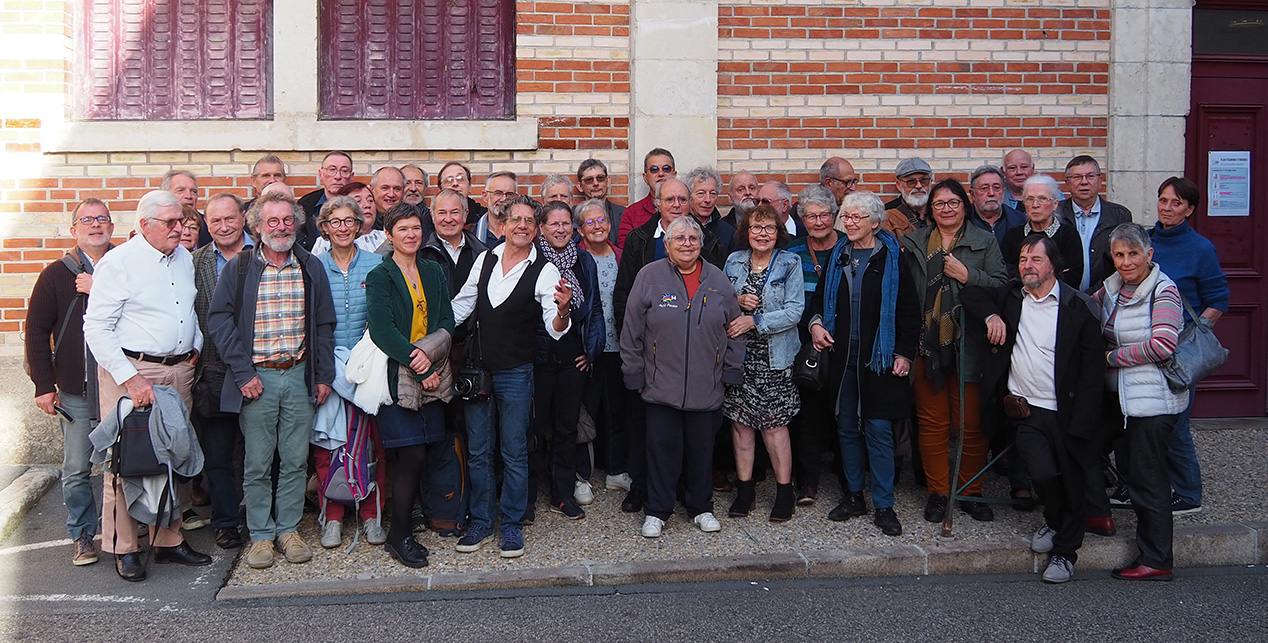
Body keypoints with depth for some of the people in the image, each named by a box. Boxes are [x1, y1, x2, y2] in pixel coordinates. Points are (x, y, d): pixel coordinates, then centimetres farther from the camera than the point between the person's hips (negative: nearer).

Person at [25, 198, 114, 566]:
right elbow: (37, 331, 4)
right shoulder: (57, 274, 4)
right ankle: (83, 535, 19)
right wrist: (44, 385, -1)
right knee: (76, 470, 5)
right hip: (75, 392, 0)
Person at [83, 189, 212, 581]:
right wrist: (130, 378, -17)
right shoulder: (118, 262, -7)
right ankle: (123, 549, 9)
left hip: (179, 370, 6)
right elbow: (96, 328, -11)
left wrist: (196, 348, 13)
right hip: (131, 371, -6)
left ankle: (169, 539, 21)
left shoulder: (185, 258, 13)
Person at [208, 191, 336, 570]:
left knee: (295, 460, 7)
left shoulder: (312, 268, 7)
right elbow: (219, 321, -3)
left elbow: (324, 324, 10)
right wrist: (243, 373, -10)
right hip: (256, 377, -2)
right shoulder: (239, 268, 0)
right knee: (257, 463, 4)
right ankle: (261, 535, 17)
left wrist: (324, 375, 4)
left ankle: (288, 529, 21)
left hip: (299, 375, 2)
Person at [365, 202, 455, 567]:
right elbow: (382, 330, -11)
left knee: (415, 456, 4)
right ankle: (399, 536, 4)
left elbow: (447, 320, 8)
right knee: (413, 455, -9)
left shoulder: (433, 272, 14)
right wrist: (420, 368, -16)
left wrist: (428, 353, -11)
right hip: (396, 375, -5)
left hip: (430, 375, 5)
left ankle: (402, 526, 18)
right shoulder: (379, 277, -2)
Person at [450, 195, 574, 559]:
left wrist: (562, 311, -36)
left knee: (514, 453, 6)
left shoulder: (544, 271, -7)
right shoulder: (484, 260, 4)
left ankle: (512, 526, 21)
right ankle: (480, 522, 26)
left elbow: (555, 329, -14)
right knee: (478, 451, 11)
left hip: (515, 373, -3)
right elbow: (461, 306, 14)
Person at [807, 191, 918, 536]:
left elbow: (909, 311, -2)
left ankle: (884, 506, 6)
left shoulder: (892, 258, -2)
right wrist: (816, 322, 1)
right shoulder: (836, 256, 10)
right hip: (841, 357, 4)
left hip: (879, 359, -4)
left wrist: (905, 353, -7)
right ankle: (853, 496, 24)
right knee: (847, 428, 10)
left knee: (879, 430, -4)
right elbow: (820, 297, 21)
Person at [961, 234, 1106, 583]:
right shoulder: (1010, 296, 6)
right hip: (1027, 410, 2)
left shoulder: (1079, 306, -5)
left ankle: (1065, 552, 26)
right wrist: (991, 316, -3)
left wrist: (1081, 422, -12)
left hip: (1066, 412, -1)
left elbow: (1093, 370, -5)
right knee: (1042, 472, -16)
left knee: (1073, 483, 5)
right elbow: (970, 292, 18)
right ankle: (1053, 521, 17)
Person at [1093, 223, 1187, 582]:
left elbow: (1162, 345, -21)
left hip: (1154, 399, -8)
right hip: (1123, 396, 8)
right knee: (1130, 468, 14)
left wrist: (1113, 357, -12)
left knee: (1147, 476, -3)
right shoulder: (1111, 288, 11)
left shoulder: (1163, 290, -12)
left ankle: (1156, 562, 7)